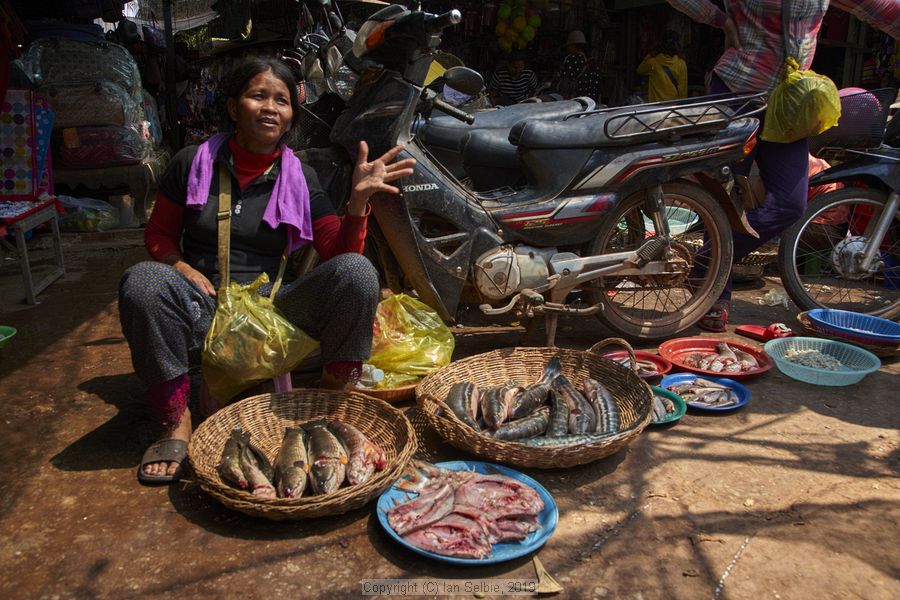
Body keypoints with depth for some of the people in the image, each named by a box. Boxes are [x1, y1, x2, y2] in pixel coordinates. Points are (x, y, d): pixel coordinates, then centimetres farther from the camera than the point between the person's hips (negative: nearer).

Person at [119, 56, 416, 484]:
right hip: (206, 312, 0)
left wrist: (358, 198, -17)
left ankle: (334, 399, -9)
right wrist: (185, 270, -10)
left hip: (274, 305, 0)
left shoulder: (299, 177, 5)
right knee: (142, 281, -32)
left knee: (357, 271, -25)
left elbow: (339, 255, -1)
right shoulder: (192, 163, 3)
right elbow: (158, 235, 11)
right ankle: (176, 423, -17)